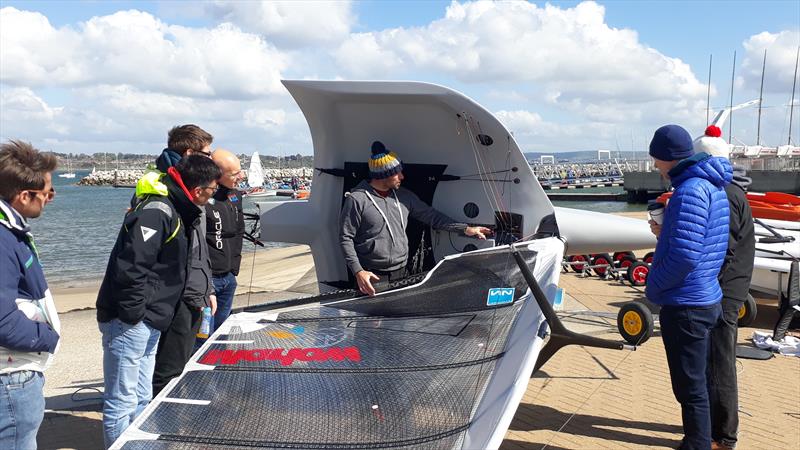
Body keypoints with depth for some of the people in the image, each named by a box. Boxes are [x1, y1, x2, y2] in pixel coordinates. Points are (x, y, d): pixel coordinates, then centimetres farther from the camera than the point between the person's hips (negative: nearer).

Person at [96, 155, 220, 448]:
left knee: (141, 401, 18)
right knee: (122, 402, 0)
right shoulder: (157, 212, -19)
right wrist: (132, 315, -20)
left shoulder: (174, 211, 13)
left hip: (148, 325, 10)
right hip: (129, 324, -10)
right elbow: (130, 267, -26)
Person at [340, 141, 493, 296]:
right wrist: (358, 272, -17)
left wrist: (465, 228, 10)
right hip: (371, 276, -5)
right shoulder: (357, 199, -11)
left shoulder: (404, 196, 6)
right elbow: (345, 238, -9)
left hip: (401, 272, 5)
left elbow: (431, 216, 14)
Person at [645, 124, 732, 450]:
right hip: (706, 299, 10)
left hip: (685, 306, -10)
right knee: (695, 384, 22)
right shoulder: (714, 186, 11)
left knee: (690, 388, 1)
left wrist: (653, 287, -14)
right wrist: (666, 234, 10)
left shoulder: (690, 191, -21)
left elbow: (685, 256, -27)